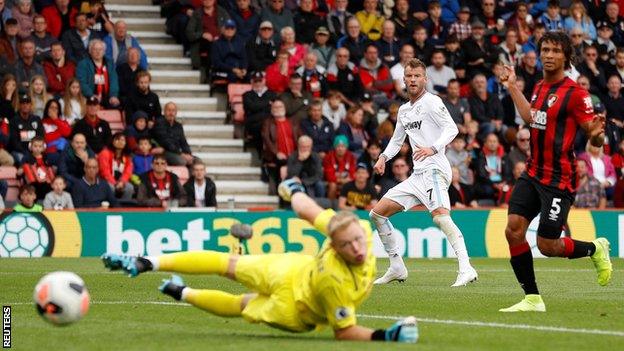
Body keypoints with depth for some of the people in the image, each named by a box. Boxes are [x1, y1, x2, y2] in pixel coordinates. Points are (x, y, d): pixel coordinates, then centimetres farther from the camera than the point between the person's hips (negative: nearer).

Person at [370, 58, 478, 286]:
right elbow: (397, 139, 33)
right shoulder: (404, 110, 20)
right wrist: (384, 157, 14)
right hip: (417, 174, 9)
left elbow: (451, 128, -15)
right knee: (377, 213, 10)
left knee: (440, 215, -32)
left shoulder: (431, 102, -4)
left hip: (434, 169, -9)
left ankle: (466, 269, -39)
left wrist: (433, 148, -30)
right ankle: (397, 268, 17)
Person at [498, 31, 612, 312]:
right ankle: (532, 299, 1)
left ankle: (596, 249, 23)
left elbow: (595, 140, -11)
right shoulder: (540, 88, 10)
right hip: (533, 173, 7)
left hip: (559, 179, -7)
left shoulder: (574, 93, -12)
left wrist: (597, 135, -35)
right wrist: (512, 87, 27)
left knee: (547, 245, -6)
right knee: (513, 230, -8)